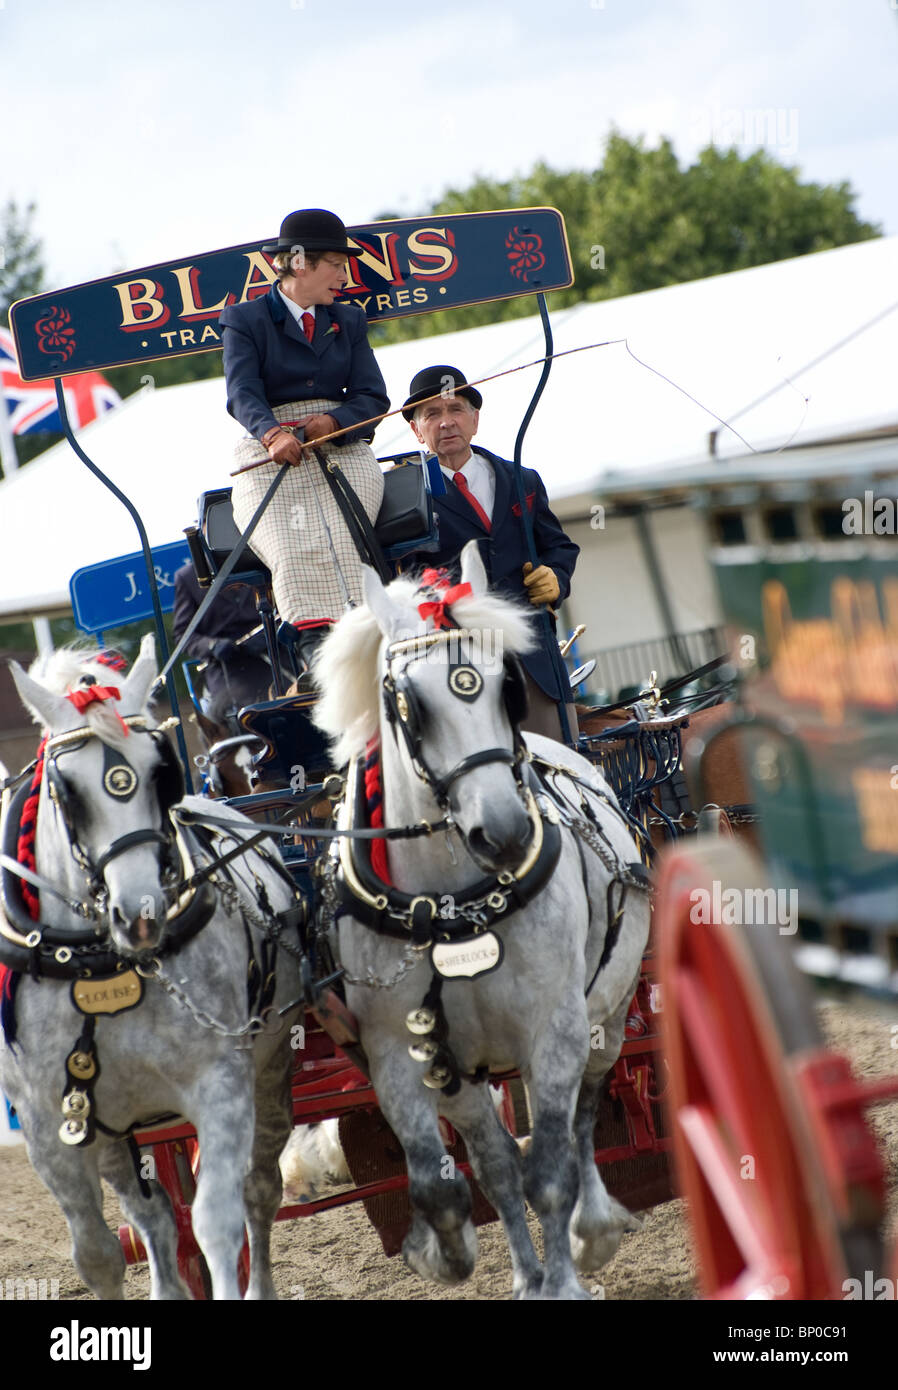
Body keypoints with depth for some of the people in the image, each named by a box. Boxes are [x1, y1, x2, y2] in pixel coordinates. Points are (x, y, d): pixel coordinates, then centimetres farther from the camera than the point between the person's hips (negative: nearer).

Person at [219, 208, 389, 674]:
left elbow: (373, 398, 11)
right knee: (290, 545, -32)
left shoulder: (349, 321, 23)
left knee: (337, 537, -30)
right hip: (270, 456, -3)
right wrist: (272, 433, -30)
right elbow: (242, 391, -8)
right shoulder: (244, 320, 10)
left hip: (342, 449, 3)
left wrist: (332, 421, -13)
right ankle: (316, 640, -46)